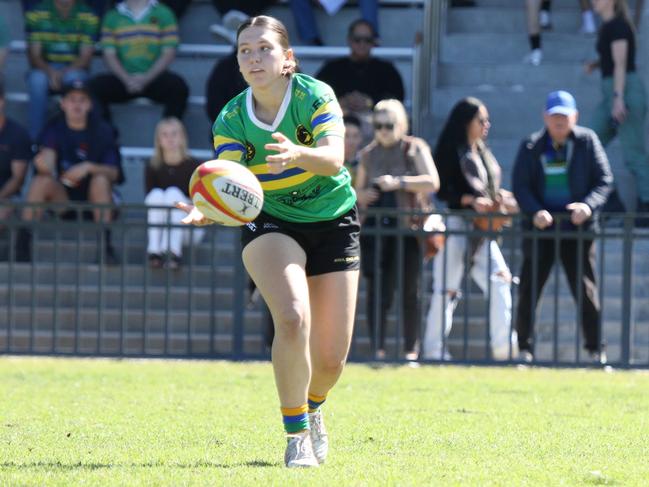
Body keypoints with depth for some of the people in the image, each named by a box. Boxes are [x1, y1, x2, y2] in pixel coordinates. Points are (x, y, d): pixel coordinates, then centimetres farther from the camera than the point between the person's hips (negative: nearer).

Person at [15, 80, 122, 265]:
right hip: (62, 198, 1)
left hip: (93, 199, -1)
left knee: (100, 179, -32)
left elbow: (114, 173, -11)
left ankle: (105, 247, -35)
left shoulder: (102, 130, -4)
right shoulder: (54, 128, -1)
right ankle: (23, 243, -32)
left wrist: (88, 167, -30)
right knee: (41, 180, -26)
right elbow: (48, 156, -19)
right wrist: (44, 164, -44)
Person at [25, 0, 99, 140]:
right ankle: (36, 138, -29)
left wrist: (65, 73, -28)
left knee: (73, 78, -36)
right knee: (37, 80, -35)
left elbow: (86, 56, -8)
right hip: (44, 69, 0)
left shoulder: (88, 16, -5)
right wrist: (50, 72, -29)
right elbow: (34, 55, -8)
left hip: (74, 70, 0)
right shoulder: (36, 14, -5)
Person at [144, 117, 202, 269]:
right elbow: (150, 199, -4)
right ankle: (154, 250, -38)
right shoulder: (153, 168, 1)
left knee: (173, 193, -27)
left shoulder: (193, 166, -4)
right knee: (156, 194, -25)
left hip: (190, 227, -1)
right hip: (160, 227, 1)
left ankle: (174, 250, -44)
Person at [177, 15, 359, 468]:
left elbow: (334, 158, -32)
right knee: (293, 319, -30)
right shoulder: (231, 120, -12)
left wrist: (299, 155, -54)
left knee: (331, 358, -1)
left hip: (333, 222, 0)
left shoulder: (315, 96, -16)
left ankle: (312, 407, 37)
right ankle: (296, 432, -14)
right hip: (271, 223, 0)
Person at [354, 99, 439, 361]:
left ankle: (411, 350, 5)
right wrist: (361, 196, 0)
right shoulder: (368, 154, 15)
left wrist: (399, 182, -17)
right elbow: (358, 190, 24)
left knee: (409, 291, 0)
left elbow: (432, 182, -8)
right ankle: (377, 349, -1)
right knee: (376, 290, -4)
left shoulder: (415, 149, 4)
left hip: (407, 228, -3)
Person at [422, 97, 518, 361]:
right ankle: (434, 349, 1)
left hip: (483, 228, 7)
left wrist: (501, 199, 5)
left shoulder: (482, 152, 18)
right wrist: (471, 201, -23)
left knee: (500, 279, -4)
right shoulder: (452, 152, -5)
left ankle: (503, 347, -4)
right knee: (447, 288, -5)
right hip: (457, 225, -7)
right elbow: (442, 191, -12)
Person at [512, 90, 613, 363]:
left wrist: (589, 205, -19)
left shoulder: (587, 142, 2)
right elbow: (520, 186, -2)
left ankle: (595, 350, 6)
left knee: (586, 291, -1)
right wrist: (535, 212, -20)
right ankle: (525, 348, 12)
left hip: (578, 228, -1)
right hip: (540, 228, 1)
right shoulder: (531, 147, 3)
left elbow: (604, 181, 0)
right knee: (529, 290, 2)